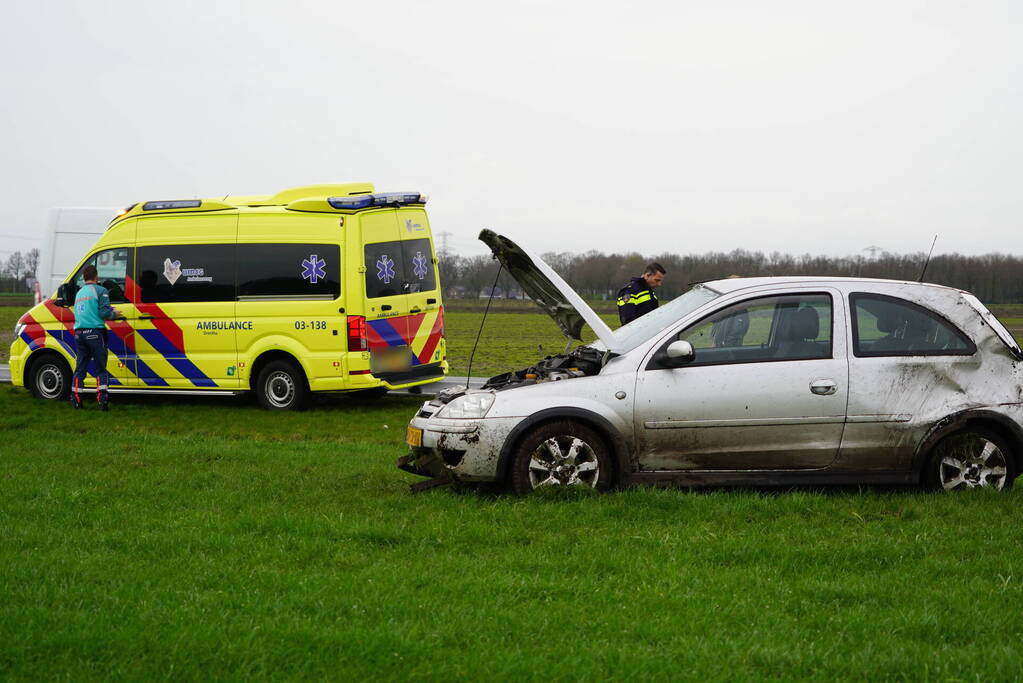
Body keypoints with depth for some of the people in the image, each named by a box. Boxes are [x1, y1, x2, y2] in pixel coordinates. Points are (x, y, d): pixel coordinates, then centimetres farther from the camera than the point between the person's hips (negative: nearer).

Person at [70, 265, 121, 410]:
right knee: (101, 368, -2)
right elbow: (104, 312, -14)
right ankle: (102, 399, -11)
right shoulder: (100, 291, -4)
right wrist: (114, 314, 7)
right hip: (95, 332, -6)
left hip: (79, 333, 6)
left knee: (80, 368, 11)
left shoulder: (79, 293, 19)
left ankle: (75, 399, 9)